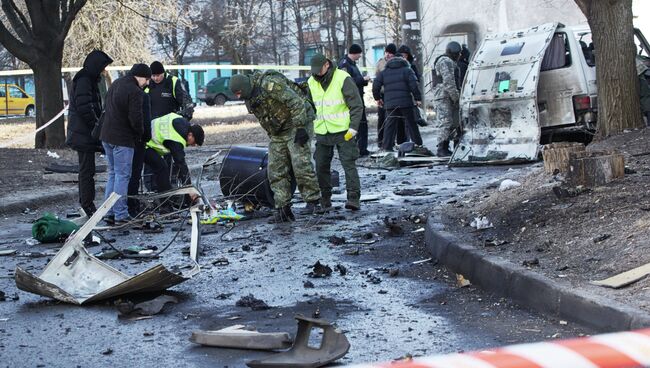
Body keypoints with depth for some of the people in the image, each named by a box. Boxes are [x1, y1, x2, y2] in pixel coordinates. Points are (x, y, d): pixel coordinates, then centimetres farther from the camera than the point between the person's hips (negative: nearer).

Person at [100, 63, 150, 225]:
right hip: (122, 139, -9)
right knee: (122, 176, -3)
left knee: (113, 174, 16)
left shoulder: (115, 84, 14)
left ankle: (109, 212, 17)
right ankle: (120, 215, -2)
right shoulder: (135, 91, -16)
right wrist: (140, 133, -1)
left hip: (106, 137, 9)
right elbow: (136, 119, -21)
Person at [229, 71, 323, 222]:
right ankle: (283, 209, 4)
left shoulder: (270, 84, -23)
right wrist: (272, 137, 18)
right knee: (276, 170, 2)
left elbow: (296, 102, -25)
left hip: (295, 125, -9)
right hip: (278, 133, 9)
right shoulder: (249, 98, 6)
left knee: (301, 164, -16)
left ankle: (313, 202, -5)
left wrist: (300, 128, -25)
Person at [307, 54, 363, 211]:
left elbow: (356, 105, -9)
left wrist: (353, 127, -16)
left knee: (349, 164, -9)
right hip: (322, 133, 5)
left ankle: (354, 198, -9)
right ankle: (325, 200, 16)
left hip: (342, 131, -5)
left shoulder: (343, 79, -9)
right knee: (321, 167, 5)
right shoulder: (311, 82, 7)